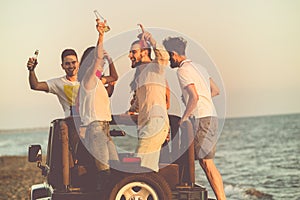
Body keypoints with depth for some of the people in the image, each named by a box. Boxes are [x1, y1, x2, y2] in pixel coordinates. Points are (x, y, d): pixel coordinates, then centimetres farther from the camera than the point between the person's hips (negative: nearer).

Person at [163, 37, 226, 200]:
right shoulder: (198, 67, 20)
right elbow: (215, 91, 23)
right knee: (207, 163, 8)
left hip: (202, 119, -9)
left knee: (206, 162, -6)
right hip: (211, 117, 9)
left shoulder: (183, 70, -9)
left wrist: (183, 118, -11)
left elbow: (194, 97, -20)